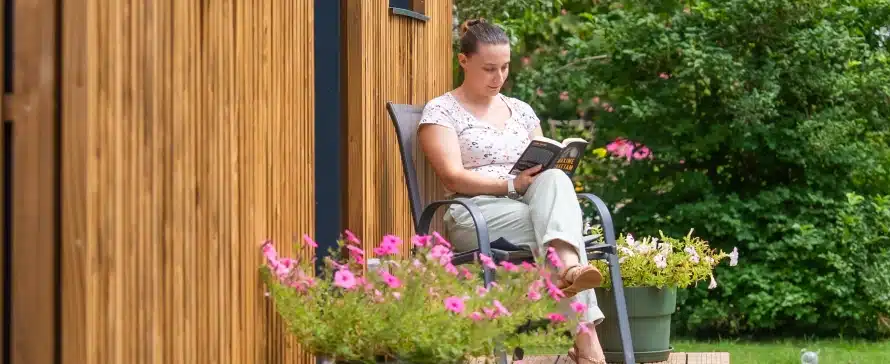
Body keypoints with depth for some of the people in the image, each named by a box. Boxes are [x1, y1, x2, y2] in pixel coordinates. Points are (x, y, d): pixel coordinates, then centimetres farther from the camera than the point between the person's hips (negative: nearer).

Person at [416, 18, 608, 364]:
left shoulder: (521, 111, 22)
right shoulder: (441, 111, 4)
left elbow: (545, 166, 20)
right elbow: (453, 178, -9)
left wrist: (546, 177, -6)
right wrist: (511, 184, -21)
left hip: (531, 205, 4)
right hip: (474, 214, -4)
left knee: (554, 180, -33)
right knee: (559, 222, -33)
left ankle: (568, 269, -56)